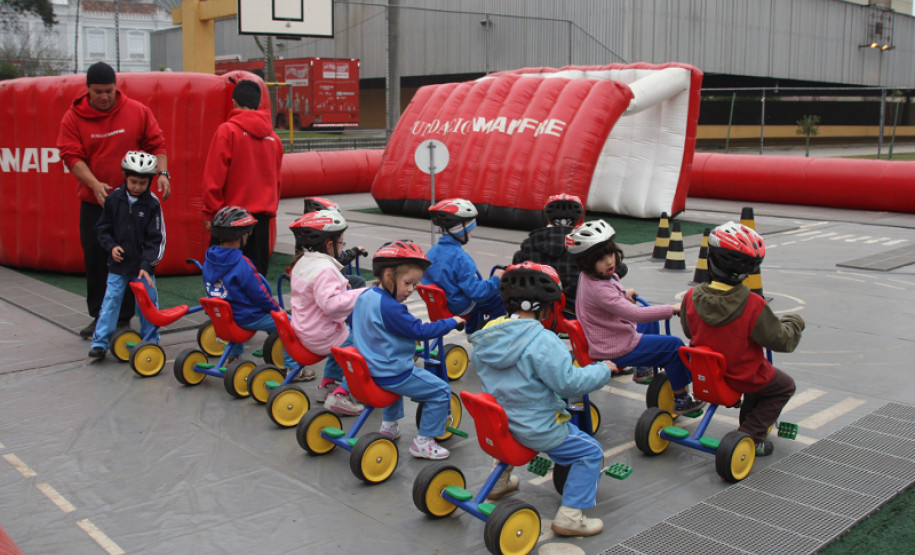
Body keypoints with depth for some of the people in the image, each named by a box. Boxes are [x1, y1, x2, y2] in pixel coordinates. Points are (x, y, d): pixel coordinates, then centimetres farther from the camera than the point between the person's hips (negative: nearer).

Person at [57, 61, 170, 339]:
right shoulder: (74, 117, -2)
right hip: (93, 201, 1)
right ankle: (99, 316, 18)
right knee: (94, 259, 4)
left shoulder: (138, 111, -1)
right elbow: (71, 156, -7)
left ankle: (124, 317, 14)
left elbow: (156, 144, 4)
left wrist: (162, 173, -13)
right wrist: (95, 184, -22)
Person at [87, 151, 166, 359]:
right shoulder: (114, 199, -2)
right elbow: (104, 228, 9)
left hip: (143, 265, -1)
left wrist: (147, 265, -14)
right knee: (111, 300, 1)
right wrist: (111, 246, -9)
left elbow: (156, 239, -7)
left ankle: (150, 342, 19)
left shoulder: (152, 204, -7)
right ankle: (100, 342, 8)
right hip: (118, 263, 1)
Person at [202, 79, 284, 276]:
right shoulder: (272, 136, 7)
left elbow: (214, 177, -9)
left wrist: (210, 212, -1)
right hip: (263, 215, 5)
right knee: (257, 269, 9)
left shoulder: (227, 130, -8)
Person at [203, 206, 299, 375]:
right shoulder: (242, 264, -24)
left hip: (222, 316, 9)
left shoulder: (209, 260, 1)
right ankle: (291, 367, -2)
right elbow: (259, 294, -18)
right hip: (249, 319, -9)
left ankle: (234, 355, 44)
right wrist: (277, 309, -2)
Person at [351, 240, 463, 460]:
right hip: (392, 374, -10)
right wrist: (452, 322, -13)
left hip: (369, 369, 10)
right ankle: (423, 442, 1)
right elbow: (419, 330, -23)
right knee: (441, 391, -4)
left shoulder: (364, 296, 3)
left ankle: (389, 425, 43)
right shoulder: (389, 307, -26)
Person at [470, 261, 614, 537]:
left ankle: (500, 482, 47)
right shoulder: (542, 341, -24)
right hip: (536, 431, -8)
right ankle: (569, 516, 4)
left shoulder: (486, 335, -2)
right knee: (590, 451, 7)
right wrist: (603, 369, -7)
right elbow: (569, 382, -23)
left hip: (496, 422, 8)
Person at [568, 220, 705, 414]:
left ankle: (643, 368, 46)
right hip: (617, 349, -10)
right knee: (674, 346, -4)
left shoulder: (588, 276, 0)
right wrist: (672, 309, -29)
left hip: (602, 340, 10)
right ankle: (681, 400, 9)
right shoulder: (599, 289, -32)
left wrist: (623, 294, 18)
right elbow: (635, 314, -36)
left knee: (646, 325, 34)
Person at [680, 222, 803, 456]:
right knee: (785, 386, 22)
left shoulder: (692, 297, -14)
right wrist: (793, 322, 3)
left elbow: (689, 331, 3)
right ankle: (750, 436, 13)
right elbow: (782, 340, -17)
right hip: (741, 378, -6)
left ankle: (749, 424, 46)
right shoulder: (753, 305, -27)